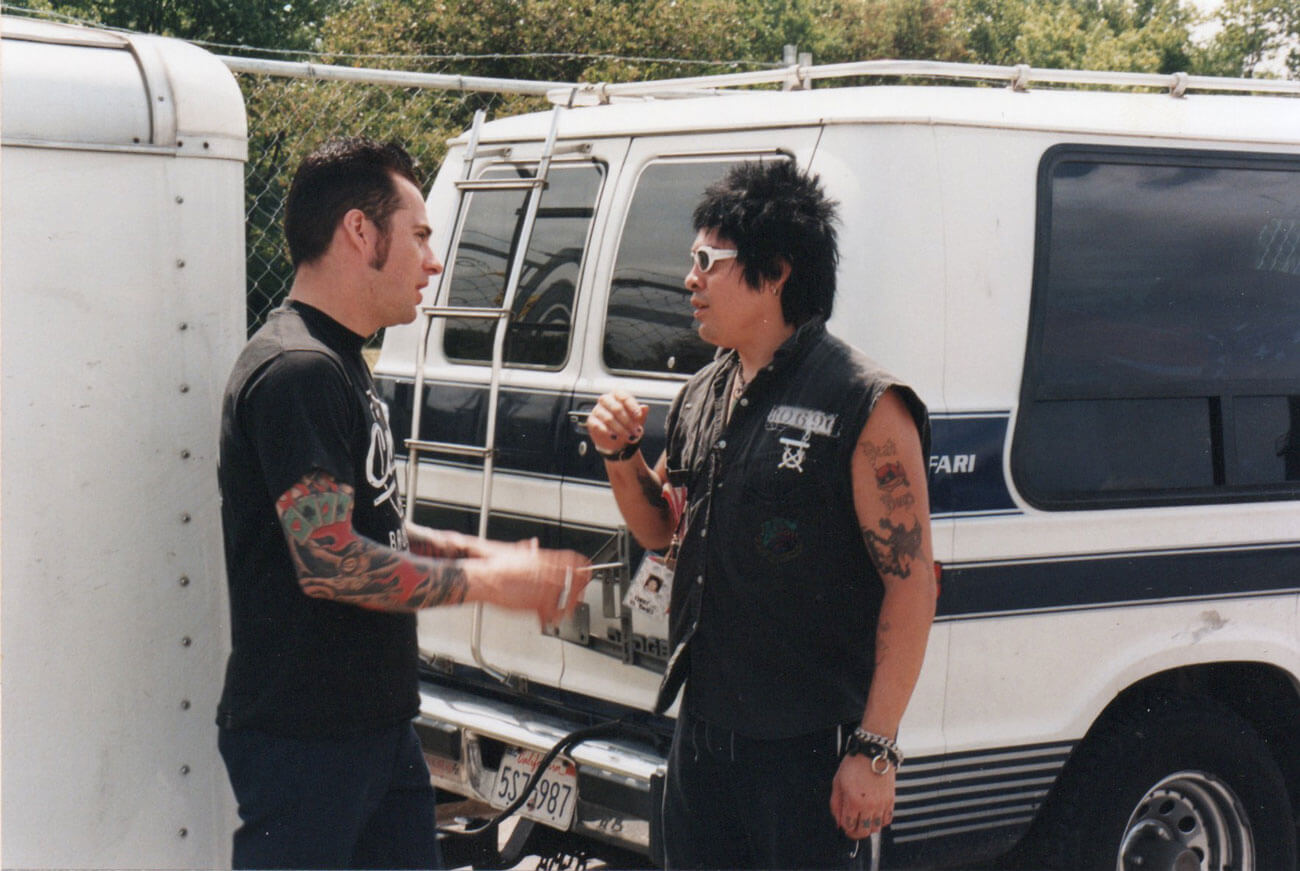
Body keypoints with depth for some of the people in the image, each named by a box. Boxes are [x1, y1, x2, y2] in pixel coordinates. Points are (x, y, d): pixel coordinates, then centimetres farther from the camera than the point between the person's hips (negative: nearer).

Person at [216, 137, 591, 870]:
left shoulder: (341, 364, 16)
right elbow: (329, 562, -24)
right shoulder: (297, 372, -18)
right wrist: (485, 581, -15)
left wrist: (477, 551, 8)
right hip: (304, 736, -10)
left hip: (375, 721, 10)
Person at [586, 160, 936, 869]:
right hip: (702, 729, 7)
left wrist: (874, 749, -19)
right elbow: (661, 531, 24)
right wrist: (621, 455, 4)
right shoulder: (700, 398, 11)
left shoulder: (865, 407, -13)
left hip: (806, 749, -7)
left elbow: (912, 583, -15)